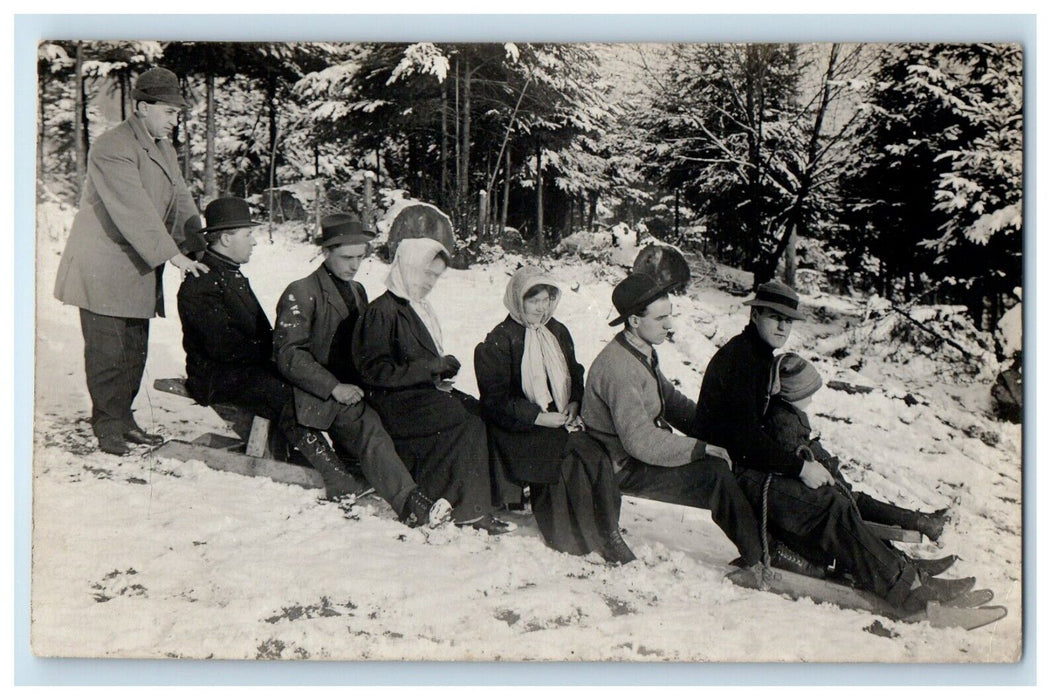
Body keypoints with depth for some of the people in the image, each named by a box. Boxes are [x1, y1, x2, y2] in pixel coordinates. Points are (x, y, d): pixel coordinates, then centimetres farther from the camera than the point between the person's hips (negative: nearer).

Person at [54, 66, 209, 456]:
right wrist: (173, 254, -26)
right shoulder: (112, 148, -16)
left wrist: (197, 248, -5)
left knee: (135, 351, 11)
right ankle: (107, 426, 8)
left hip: (139, 270, 8)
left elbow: (180, 202, 9)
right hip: (103, 269, -8)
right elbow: (135, 212, -24)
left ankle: (123, 419, 23)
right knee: (108, 351, -3)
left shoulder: (164, 150, 14)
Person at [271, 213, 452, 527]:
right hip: (315, 396, -10)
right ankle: (410, 502, -47)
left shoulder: (357, 291, 22)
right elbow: (289, 354, -9)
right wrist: (334, 387, -19)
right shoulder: (301, 293, 1)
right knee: (367, 426, -34)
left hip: (351, 391, 10)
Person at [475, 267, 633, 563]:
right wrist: (539, 417, -16)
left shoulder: (558, 333, 18)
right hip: (518, 429, -6)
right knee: (566, 461, -31)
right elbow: (496, 400, -9)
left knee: (597, 458, -22)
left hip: (560, 420, 6)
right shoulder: (498, 342, -3)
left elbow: (575, 375, 26)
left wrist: (574, 403, 4)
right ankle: (570, 539, -21)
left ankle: (607, 533, -17)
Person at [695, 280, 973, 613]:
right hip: (732, 471, -10)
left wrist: (803, 464, 7)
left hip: (746, 463, 10)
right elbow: (746, 437, -22)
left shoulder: (758, 355, 15)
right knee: (833, 508, -16)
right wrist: (801, 467, -16)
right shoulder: (739, 358, -16)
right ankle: (907, 588, -9)